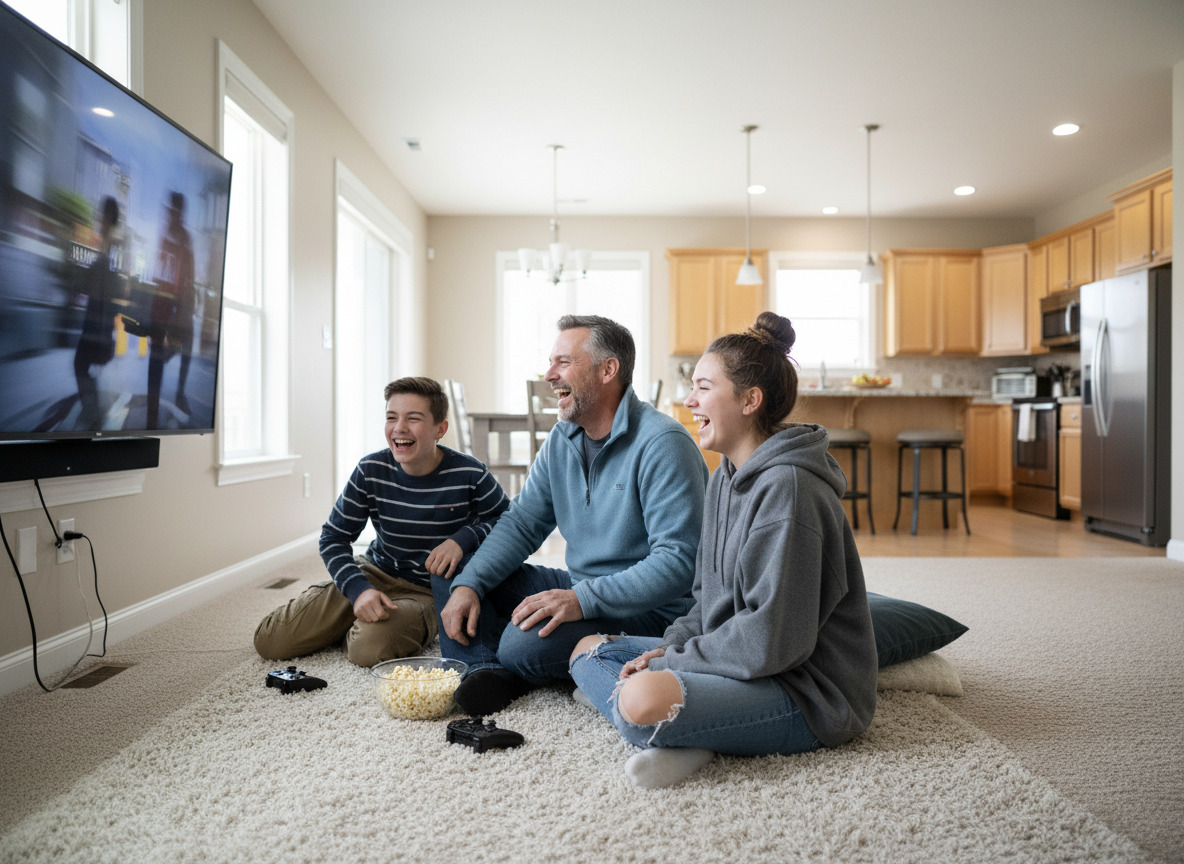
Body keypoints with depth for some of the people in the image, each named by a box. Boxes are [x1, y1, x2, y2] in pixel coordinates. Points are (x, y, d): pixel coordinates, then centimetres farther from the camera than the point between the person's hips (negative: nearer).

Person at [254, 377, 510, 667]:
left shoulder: (470, 475, -17)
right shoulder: (371, 471, -10)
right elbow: (333, 538, -3)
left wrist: (463, 539, -25)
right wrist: (358, 589, -20)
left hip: (427, 592, -3)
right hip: (373, 575, 3)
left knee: (369, 648, -32)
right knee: (270, 640, -5)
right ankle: (357, 617, 18)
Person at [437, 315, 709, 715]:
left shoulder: (662, 444, -20)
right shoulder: (561, 439, 6)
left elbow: (677, 563, -26)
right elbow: (522, 523, 7)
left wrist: (584, 600, -34)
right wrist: (467, 584, -9)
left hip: (648, 609, -8)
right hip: (579, 589, 8)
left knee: (525, 644, -32)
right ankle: (486, 669, -15)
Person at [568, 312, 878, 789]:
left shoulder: (787, 488, -20)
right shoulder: (726, 478, 10)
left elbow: (770, 638, -23)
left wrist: (671, 661, -14)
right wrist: (671, 645, 0)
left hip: (810, 692, -10)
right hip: (734, 659, 10)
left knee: (643, 700, -37)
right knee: (589, 650, 8)